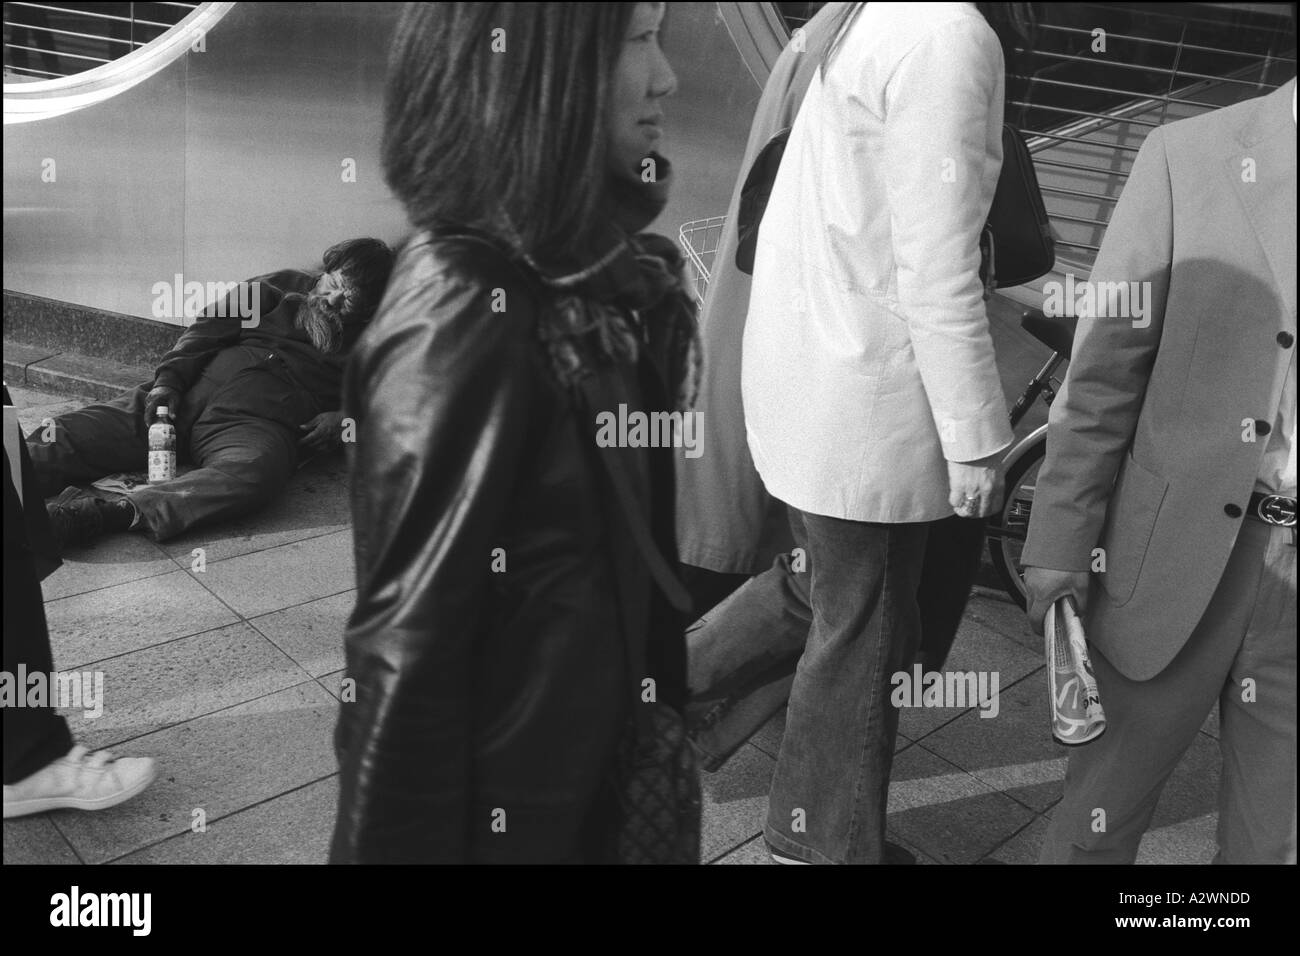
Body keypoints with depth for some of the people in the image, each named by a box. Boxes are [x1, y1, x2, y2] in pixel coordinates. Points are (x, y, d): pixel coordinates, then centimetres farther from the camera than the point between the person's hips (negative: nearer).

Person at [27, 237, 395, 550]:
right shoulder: (282, 287, 21)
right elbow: (209, 329, 16)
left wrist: (343, 419, -10)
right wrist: (168, 379, 2)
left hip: (259, 424, -5)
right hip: (192, 392, 5)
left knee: (251, 473, -42)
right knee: (69, 434, -16)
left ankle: (113, 512, -56)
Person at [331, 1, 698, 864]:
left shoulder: (585, 272, -1)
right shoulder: (464, 310, -25)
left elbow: (621, 553, 5)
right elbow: (406, 650, -22)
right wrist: (412, 845, -16)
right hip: (497, 809, -7)